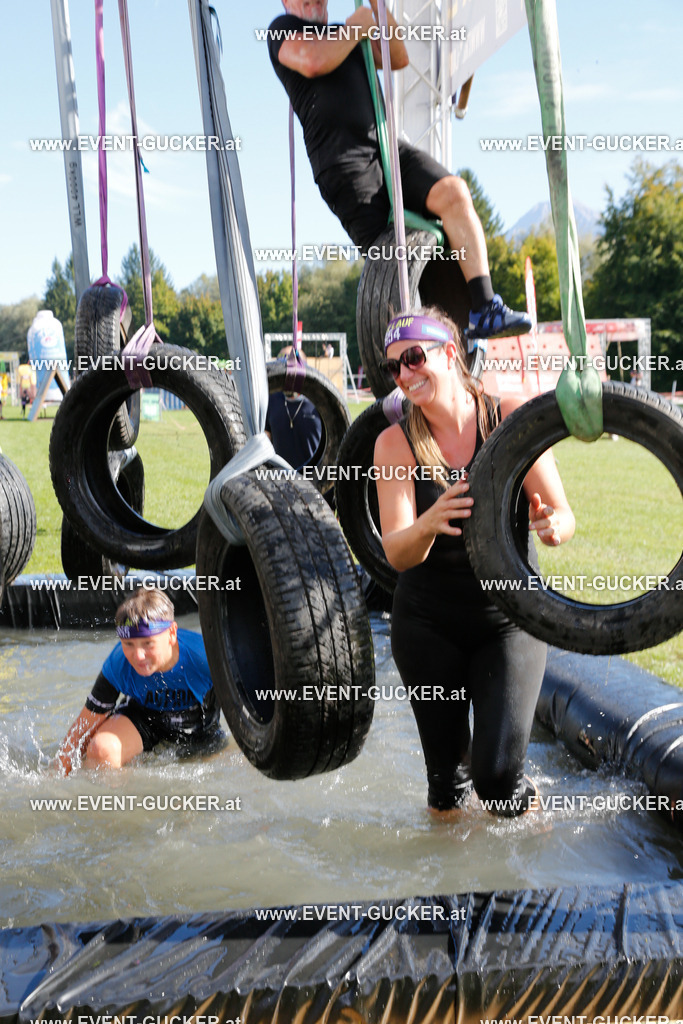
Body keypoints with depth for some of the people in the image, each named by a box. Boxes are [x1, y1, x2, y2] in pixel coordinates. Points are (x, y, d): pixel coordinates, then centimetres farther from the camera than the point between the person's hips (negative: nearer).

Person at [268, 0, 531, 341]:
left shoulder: (345, 35, 31)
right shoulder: (283, 29, 11)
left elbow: (398, 57, 22)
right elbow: (313, 62, -11)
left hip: (386, 145, 5)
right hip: (340, 160, -5)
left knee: (453, 193, -20)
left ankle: (485, 310, -26)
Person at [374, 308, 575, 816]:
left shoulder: (511, 419, -10)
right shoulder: (396, 443, -8)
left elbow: (563, 515, -9)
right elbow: (396, 554, -18)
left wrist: (552, 525, -33)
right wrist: (428, 524, -39)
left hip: (509, 618, -1)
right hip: (428, 624, 1)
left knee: (497, 774, -12)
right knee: (445, 785, 7)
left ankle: (522, 800, 21)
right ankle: (446, 806, 40)